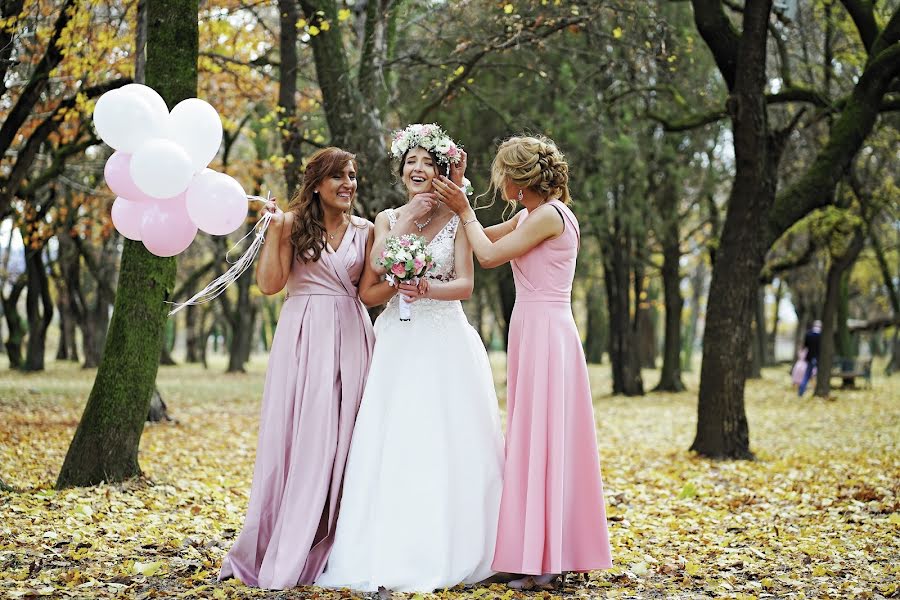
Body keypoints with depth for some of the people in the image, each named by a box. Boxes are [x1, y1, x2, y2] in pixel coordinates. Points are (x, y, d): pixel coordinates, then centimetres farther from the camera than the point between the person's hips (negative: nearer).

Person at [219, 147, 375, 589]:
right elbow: (269, 283, -5)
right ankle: (278, 554, 5)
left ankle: (324, 549, 9)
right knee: (296, 437, -3)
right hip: (303, 337, -3)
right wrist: (274, 230, -12)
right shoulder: (293, 224, 2)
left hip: (349, 338, 3)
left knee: (338, 440, 1)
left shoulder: (364, 231, 11)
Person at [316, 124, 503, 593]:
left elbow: (465, 285, -2)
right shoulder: (387, 219, 10)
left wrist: (427, 288, -22)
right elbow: (368, 291, -1)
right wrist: (405, 224, -5)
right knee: (392, 446, -4)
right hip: (398, 343, 2)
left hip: (446, 343, -1)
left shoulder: (455, 219, 6)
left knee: (446, 445, -3)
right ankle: (390, 553, 1)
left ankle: (446, 553, 4)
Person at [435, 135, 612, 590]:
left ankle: (543, 562, -1)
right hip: (535, 330, 10)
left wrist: (465, 212, 3)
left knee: (541, 438, -6)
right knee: (537, 441, 11)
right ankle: (548, 555, 18)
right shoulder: (529, 217, 15)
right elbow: (486, 238, 28)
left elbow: (489, 255, -10)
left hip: (544, 333, -10)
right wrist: (458, 204, 20)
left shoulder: (549, 215, -12)